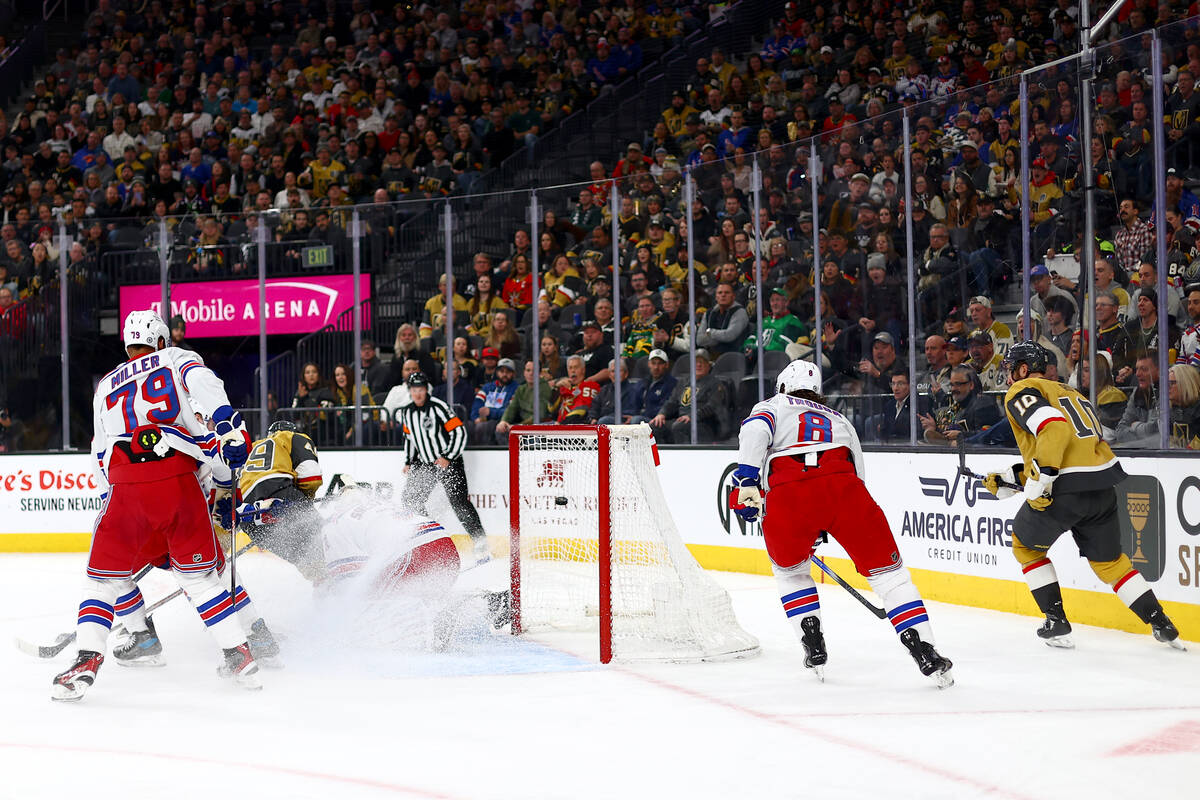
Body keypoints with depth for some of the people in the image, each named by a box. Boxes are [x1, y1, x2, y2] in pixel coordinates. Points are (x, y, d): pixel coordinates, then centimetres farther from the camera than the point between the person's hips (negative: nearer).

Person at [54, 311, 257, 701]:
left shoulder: (106, 386, 29)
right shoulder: (176, 358, 21)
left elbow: (101, 454, 29)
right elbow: (203, 383, -3)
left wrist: (109, 498, 38)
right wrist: (229, 429, -12)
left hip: (126, 485, 1)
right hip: (179, 478, -1)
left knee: (106, 573, 12)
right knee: (198, 571, 14)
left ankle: (87, 658, -4)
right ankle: (239, 655, 11)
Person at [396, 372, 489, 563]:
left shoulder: (439, 407, -16)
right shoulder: (407, 412, 6)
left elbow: (459, 432, -16)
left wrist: (448, 458, -19)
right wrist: (408, 462, 16)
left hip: (449, 461, -7)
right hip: (424, 464, 7)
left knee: (459, 503, -14)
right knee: (410, 499, 3)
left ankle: (481, 545, -11)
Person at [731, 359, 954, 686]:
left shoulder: (773, 406, 27)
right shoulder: (839, 420, 39)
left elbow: (755, 430, 2)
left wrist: (746, 481, -5)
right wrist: (819, 531, 47)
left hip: (788, 494, -1)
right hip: (842, 486, 2)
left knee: (789, 568, 29)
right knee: (886, 570, 11)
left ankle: (814, 648, 21)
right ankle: (926, 655, 0)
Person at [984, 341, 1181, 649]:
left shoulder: (1021, 392, 1)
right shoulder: (1067, 392, 28)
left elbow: (1053, 428, -20)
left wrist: (1037, 482, -20)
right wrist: (1007, 481, 29)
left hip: (1064, 490, -7)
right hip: (1102, 486, 7)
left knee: (1026, 544, 19)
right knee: (1108, 560, 22)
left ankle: (1056, 623, 17)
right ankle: (1162, 624, 14)